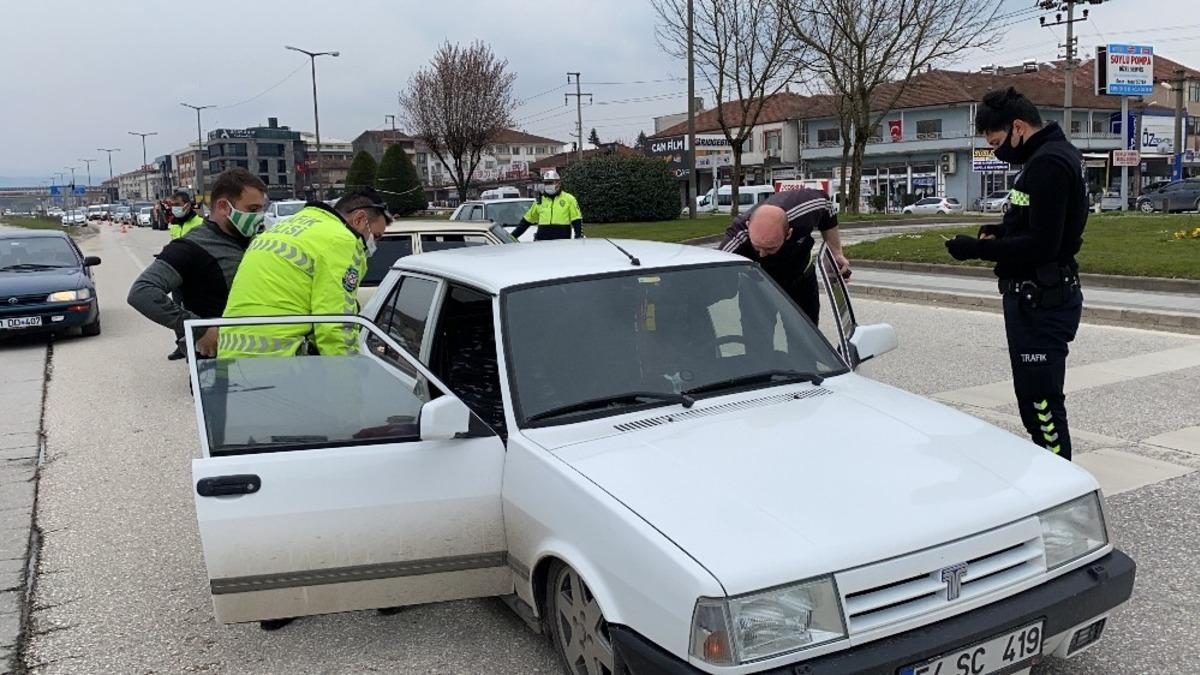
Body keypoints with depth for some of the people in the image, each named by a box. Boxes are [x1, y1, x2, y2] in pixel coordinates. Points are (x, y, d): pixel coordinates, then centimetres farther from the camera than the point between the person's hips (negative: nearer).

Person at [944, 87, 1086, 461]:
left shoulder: (1048, 164, -19)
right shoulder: (1058, 154, 14)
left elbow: (1042, 244, -25)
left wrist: (978, 249, -19)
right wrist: (1002, 231, 9)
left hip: (1040, 303, -11)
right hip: (1042, 298, 11)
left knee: (1042, 402, -5)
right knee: (1034, 398, 19)